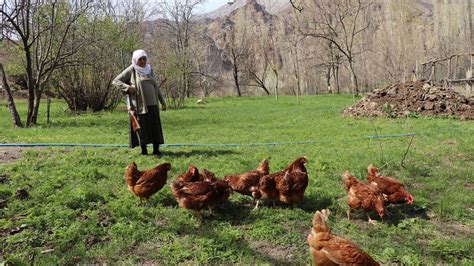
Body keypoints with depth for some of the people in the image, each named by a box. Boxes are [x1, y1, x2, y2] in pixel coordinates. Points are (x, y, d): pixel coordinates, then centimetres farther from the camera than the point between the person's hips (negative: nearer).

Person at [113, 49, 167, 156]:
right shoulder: (131, 70, -1)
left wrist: (162, 101, 18)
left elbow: (156, 86, 21)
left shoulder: (149, 69, 14)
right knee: (142, 127, 1)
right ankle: (143, 150, 12)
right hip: (139, 105, -4)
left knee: (155, 126, 2)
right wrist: (128, 88, -16)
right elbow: (115, 81, -1)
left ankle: (156, 149, 9)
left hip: (152, 104, 5)